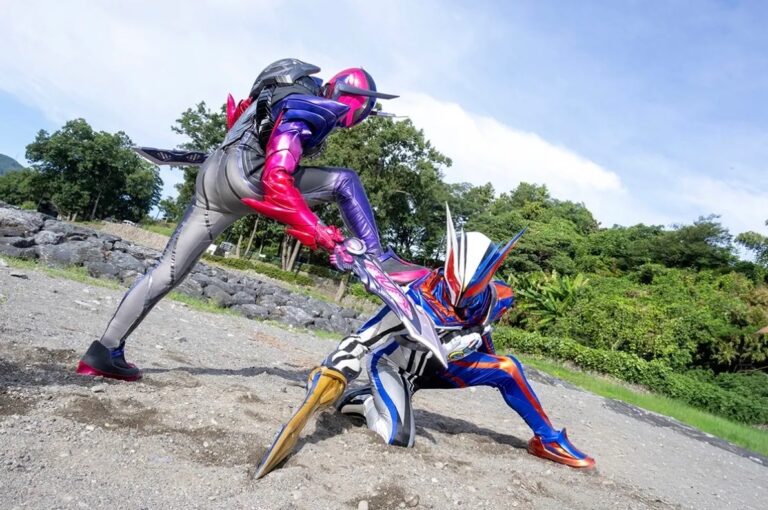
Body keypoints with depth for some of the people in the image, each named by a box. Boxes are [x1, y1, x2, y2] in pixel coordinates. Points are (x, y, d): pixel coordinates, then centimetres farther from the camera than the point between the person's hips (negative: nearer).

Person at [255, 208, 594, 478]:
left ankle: (547, 439, 9)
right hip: (391, 361, -5)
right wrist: (331, 373, -44)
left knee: (507, 368, -9)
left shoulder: (494, 300, -14)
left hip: (435, 365, 6)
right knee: (400, 437, -29)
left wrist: (489, 365, 21)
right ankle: (362, 401, -1)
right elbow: (366, 337, -38)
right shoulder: (419, 298, -34)